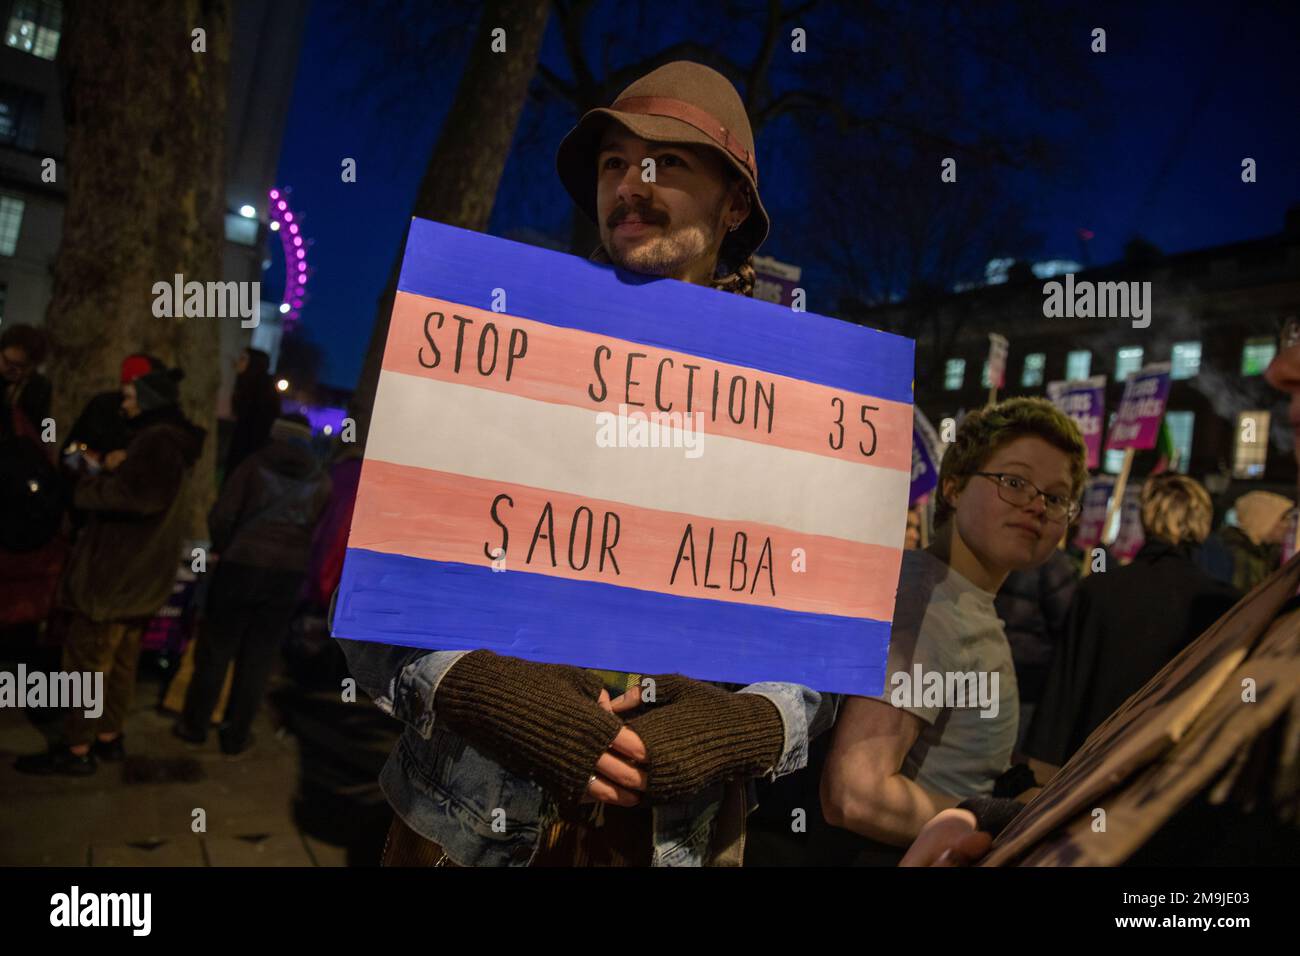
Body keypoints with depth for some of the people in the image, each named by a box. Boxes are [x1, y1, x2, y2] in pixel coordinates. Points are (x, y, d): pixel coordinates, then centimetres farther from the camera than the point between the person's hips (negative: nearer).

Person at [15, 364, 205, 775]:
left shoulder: (158, 440, -17)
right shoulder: (171, 441, 17)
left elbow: (142, 493, -32)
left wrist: (90, 487, -18)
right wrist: (112, 468, 1)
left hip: (117, 570, -10)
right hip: (138, 570, 10)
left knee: (86, 660, -3)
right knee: (119, 660, 15)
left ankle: (77, 750, 3)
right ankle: (108, 737, 22)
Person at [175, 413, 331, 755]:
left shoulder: (255, 464, -1)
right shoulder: (321, 481, 5)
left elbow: (221, 517, -5)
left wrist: (223, 549, 11)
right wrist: (296, 558, 12)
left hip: (241, 566, -1)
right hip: (289, 575, 2)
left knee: (216, 649, 13)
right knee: (258, 658, 10)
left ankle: (195, 724, 25)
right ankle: (236, 735, 20)